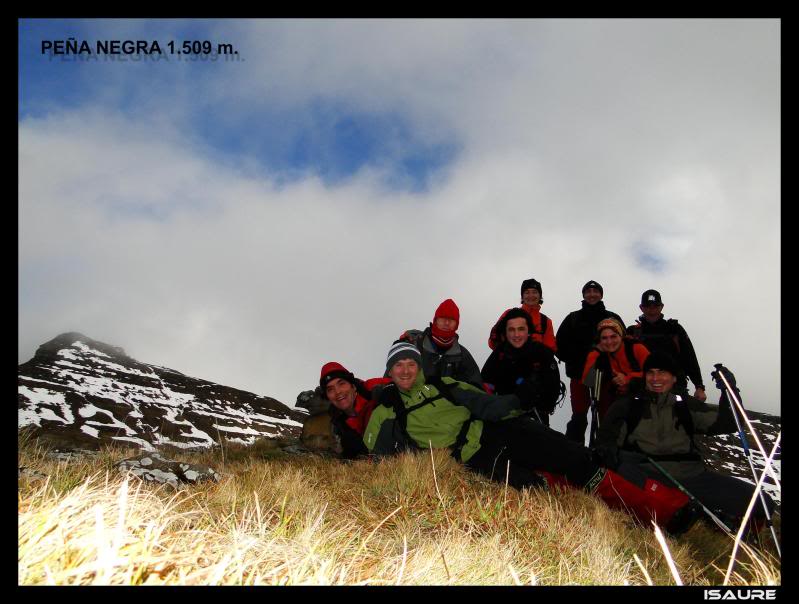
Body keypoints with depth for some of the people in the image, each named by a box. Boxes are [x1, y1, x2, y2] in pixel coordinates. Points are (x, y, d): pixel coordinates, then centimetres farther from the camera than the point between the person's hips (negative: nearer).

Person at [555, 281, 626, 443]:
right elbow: (560, 343, 6)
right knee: (578, 416, 1)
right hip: (579, 374, 0)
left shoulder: (613, 318, 8)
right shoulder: (573, 318, 9)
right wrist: (572, 361, -4)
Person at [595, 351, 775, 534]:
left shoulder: (686, 405, 20)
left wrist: (728, 391, -1)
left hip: (689, 475, 3)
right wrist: (607, 451, -12)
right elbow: (606, 438, 11)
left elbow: (726, 424, 14)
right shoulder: (627, 405, 15)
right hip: (645, 475, -2)